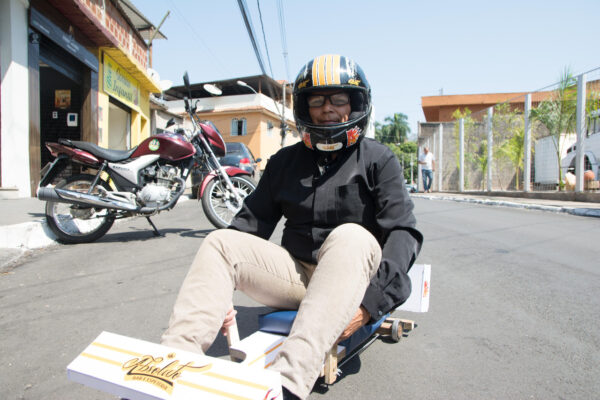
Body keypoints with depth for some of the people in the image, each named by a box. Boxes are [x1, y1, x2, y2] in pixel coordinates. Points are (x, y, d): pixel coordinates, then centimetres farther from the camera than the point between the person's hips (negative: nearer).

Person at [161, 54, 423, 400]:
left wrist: (372, 301, -26)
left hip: (353, 277, -3)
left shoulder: (378, 160, 2)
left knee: (352, 236, -34)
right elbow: (253, 220, 8)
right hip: (297, 274, 4)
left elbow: (404, 232, -10)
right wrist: (218, 293, -5)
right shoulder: (284, 161, 13)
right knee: (221, 242, -14)